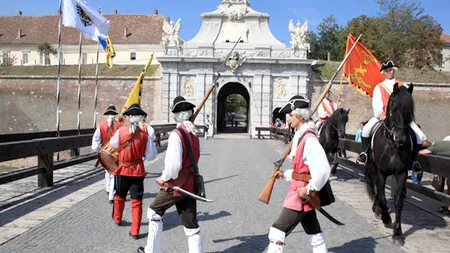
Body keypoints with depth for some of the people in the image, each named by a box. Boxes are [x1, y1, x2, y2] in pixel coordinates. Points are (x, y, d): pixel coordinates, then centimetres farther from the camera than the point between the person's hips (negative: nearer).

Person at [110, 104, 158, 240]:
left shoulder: (120, 131, -11)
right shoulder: (144, 135, -11)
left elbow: (113, 144, 9)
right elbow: (152, 154, -6)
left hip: (123, 169, 1)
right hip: (138, 170, -1)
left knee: (119, 196, 24)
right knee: (136, 201, 4)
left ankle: (117, 219, 47)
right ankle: (135, 231, 6)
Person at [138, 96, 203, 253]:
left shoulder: (176, 134, -17)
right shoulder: (194, 133, 7)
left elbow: (173, 164, -24)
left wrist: (164, 178, -8)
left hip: (176, 184, -6)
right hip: (191, 184, 6)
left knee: (154, 212, 17)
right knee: (191, 224, 10)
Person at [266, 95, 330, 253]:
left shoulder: (309, 140, -21)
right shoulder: (301, 136, 9)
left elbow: (323, 169, -27)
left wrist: (309, 189, -21)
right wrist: (285, 175, 9)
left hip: (301, 195, -10)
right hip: (303, 194, 10)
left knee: (277, 232, -5)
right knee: (314, 233, 19)